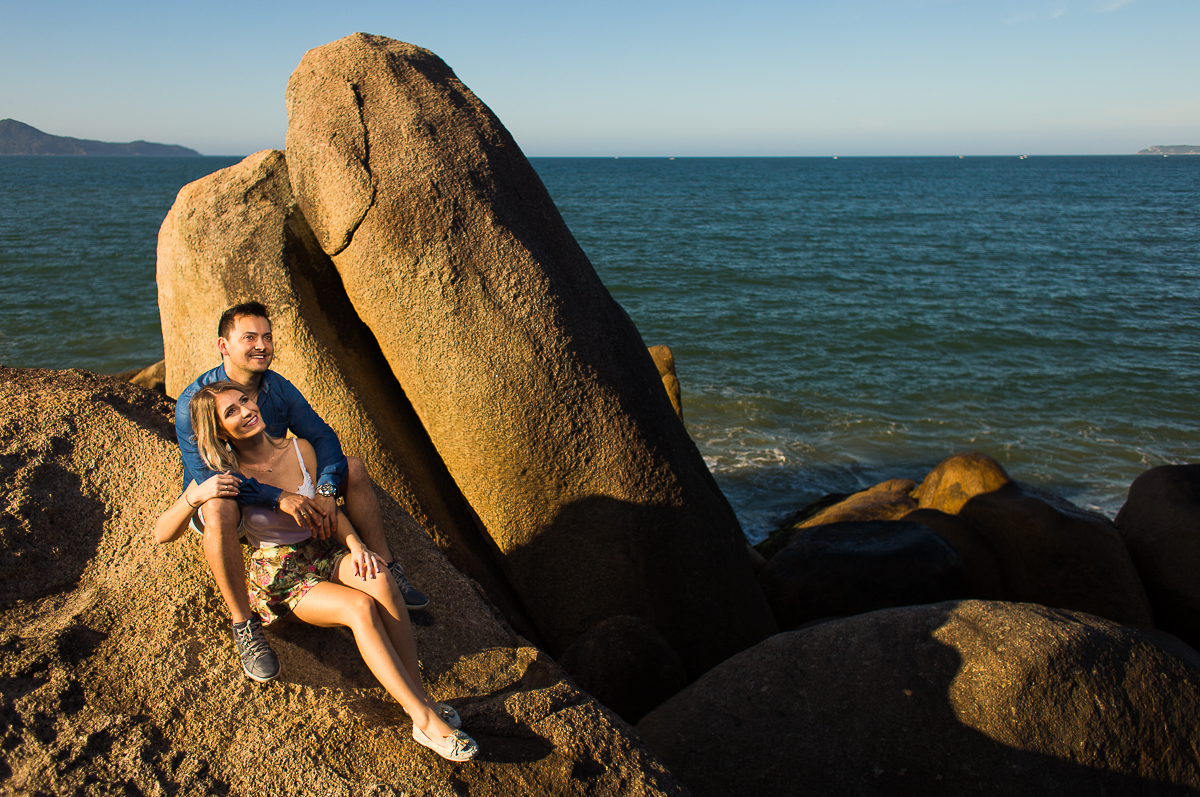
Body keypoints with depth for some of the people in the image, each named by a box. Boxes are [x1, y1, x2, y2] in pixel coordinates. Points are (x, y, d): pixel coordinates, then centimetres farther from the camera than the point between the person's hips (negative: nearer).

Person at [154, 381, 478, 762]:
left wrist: (355, 544, -13)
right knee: (360, 607, -32)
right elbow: (161, 534, -12)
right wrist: (194, 495, -30)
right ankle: (426, 719, -33)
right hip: (278, 578, -3)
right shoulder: (224, 475, -11)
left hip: (324, 553, 3)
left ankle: (420, 699, -29)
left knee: (381, 582, -32)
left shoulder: (300, 449, -3)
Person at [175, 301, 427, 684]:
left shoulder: (278, 388, -6)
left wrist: (326, 491, -30)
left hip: (277, 490, 5)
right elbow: (205, 473, -32)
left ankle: (386, 571, 0)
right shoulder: (194, 401, -23)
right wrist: (279, 497, -42)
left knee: (352, 466, -7)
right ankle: (244, 626, -31)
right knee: (219, 507, -42)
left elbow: (322, 436, -10)